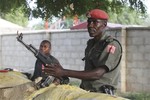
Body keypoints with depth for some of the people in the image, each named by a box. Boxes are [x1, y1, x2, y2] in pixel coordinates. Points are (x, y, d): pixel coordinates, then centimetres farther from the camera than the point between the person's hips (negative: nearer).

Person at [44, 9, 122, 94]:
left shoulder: (112, 45, -11)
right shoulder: (91, 43, 16)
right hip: (85, 93, 7)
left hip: (101, 94, -7)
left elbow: (97, 74, -21)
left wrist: (64, 72, -23)